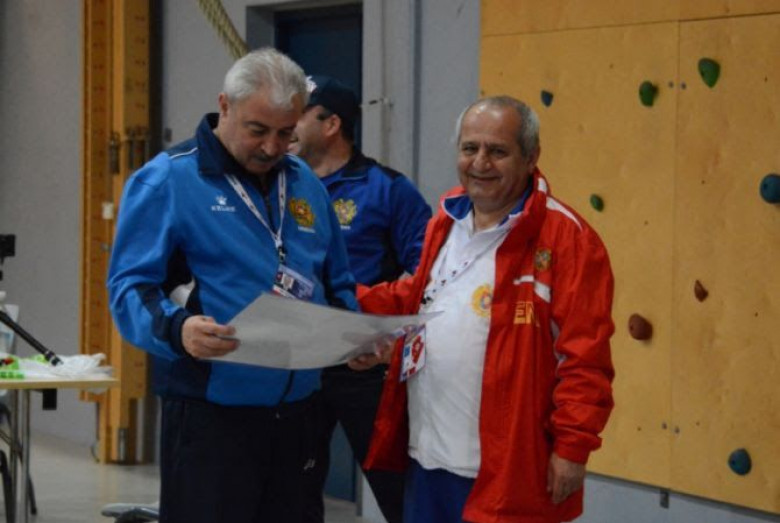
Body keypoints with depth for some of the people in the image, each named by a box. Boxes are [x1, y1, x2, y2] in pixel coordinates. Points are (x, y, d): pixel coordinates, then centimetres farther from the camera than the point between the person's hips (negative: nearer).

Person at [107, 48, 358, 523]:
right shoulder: (167, 180, -6)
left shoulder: (306, 184, 14)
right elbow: (130, 288, -11)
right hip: (210, 416, -6)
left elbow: (338, 286, 21)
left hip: (295, 412, 6)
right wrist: (176, 328, -31)